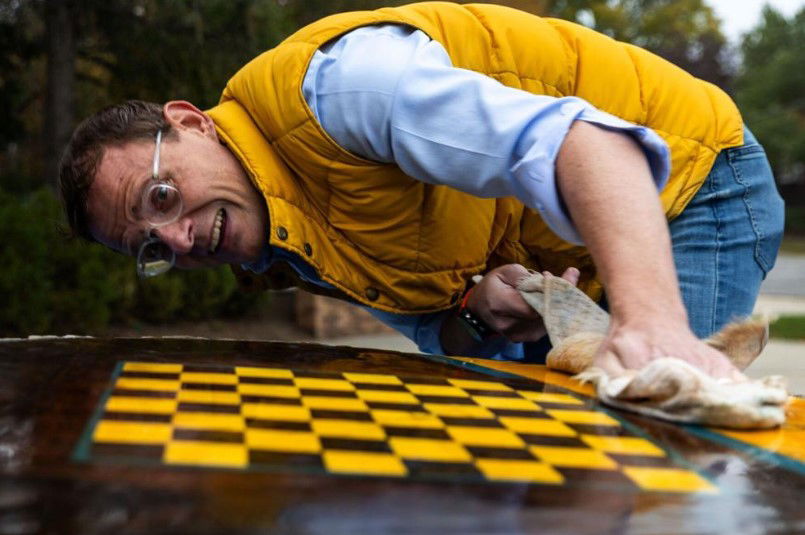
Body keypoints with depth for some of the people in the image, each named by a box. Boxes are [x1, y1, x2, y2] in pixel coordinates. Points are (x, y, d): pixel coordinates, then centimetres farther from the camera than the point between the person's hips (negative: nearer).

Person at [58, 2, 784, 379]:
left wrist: (652, 323, -51)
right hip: (580, 278, 8)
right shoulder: (294, 252, 2)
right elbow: (451, 346, 1)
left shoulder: (323, 78, -27)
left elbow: (574, 140, -38)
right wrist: (481, 314, -23)